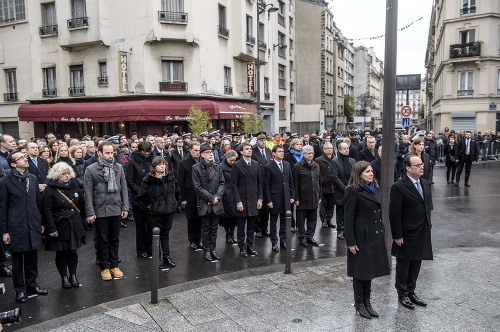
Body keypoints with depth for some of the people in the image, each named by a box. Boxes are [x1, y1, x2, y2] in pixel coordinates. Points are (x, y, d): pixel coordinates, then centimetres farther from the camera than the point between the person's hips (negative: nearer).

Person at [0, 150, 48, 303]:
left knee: (32, 259, 13)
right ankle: (20, 290, 22)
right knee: (18, 260, 9)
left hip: (33, 226, 4)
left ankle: (32, 285, 28)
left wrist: (41, 222, 11)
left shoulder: (33, 178, 7)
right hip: (16, 228, -4)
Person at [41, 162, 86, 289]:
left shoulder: (74, 185, 5)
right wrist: (51, 229, -16)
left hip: (74, 225, 4)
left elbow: (81, 204, 10)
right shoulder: (49, 190, -10)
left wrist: (80, 220, 6)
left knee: (73, 251, 9)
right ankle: (64, 277, 20)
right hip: (60, 227, -4)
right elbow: (47, 212, -12)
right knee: (61, 253, 7)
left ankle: (73, 276, 21)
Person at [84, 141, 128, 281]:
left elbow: (124, 188, 6)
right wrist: (90, 212, -9)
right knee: (102, 240, 9)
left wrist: (125, 207, 2)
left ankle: (114, 265, 25)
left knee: (114, 239, 12)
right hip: (100, 210, -3)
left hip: (116, 209, 3)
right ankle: (104, 267, 21)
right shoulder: (91, 169, -6)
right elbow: (88, 192, -7)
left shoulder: (118, 167, 3)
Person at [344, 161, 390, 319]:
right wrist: (351, 242, -16)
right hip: (361, 237, -7)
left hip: (375, 236, 7)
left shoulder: (374, 188, 10)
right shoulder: (353, 191, -13)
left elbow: (378, 212, 15)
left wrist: (381, 234, 12)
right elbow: (348, 218, -14)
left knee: (370, 270, 15)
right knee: (360, 271, 6)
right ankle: (359, 304, 22)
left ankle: (367, 302, 29)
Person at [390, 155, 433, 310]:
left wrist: (428, 226, 10)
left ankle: (411, 292, 34)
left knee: (416, 264, 18)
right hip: (406, 235, -7)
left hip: (422, 234, 7)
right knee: (403, 265, 10)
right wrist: (397, 236, -16)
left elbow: (428, 206, 14)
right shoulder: (399, 187, -18)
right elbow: (394, 214, -17)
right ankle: (402, 294, 26)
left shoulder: (425, 183, 5)